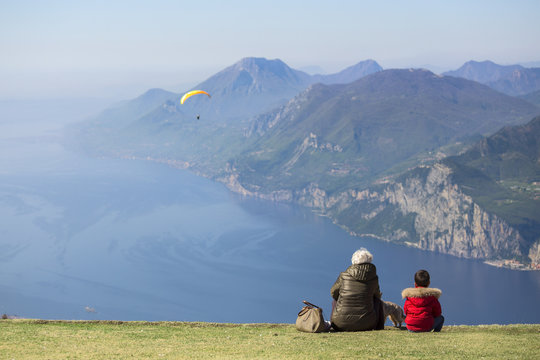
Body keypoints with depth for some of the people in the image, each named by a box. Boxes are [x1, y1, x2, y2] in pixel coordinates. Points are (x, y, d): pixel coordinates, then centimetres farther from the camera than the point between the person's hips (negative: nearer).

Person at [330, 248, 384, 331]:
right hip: (365, 325, -1)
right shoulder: (374, 278, -2)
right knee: (378, 301, 28)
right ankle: (378, 327, 32)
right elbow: (377, 295, 17)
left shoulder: (344, 275, -1)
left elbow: (333, 292, 16)